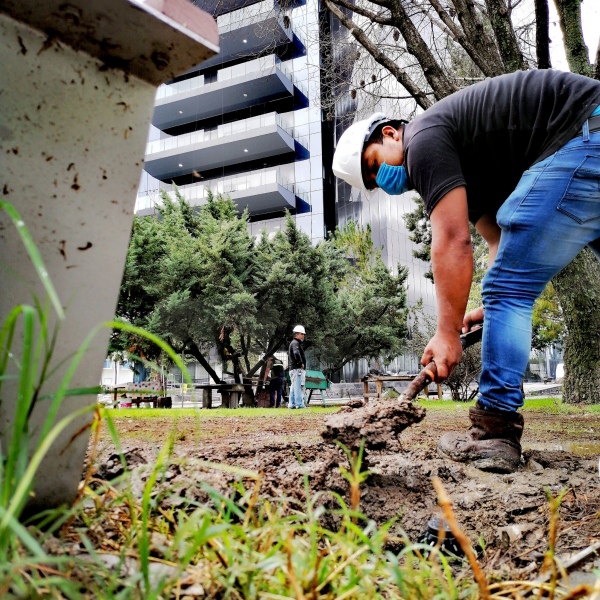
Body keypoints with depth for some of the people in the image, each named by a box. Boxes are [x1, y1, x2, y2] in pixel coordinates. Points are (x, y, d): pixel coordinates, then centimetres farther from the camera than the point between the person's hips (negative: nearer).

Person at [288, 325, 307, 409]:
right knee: (298, 387, -11)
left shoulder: (293, 343, 22)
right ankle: (299, 404, -13)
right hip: (297, 368, -10)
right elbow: (296, 354, -30)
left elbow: (289, 353, 33)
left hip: (293, 369, 10)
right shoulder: (295, 343, -11)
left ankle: (292, 404, 14)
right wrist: (301, 363, -20)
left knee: (293, 388, 11)